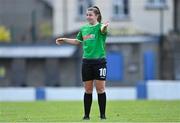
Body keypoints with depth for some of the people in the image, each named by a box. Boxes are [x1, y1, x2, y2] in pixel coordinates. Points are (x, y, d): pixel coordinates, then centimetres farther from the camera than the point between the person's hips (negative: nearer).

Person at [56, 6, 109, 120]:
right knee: (88, 90, 6)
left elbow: (103, 30, -30)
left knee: (100, 89, -3)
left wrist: (104, 27, -53)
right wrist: (64, 40, 25)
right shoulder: (84, 28, 12)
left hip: (99, 60, -5)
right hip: (87, 61, 5)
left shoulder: (99, 26, -5)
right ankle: (86, 115, 11)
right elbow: (77, 41, 28)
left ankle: (103, 115, 3)